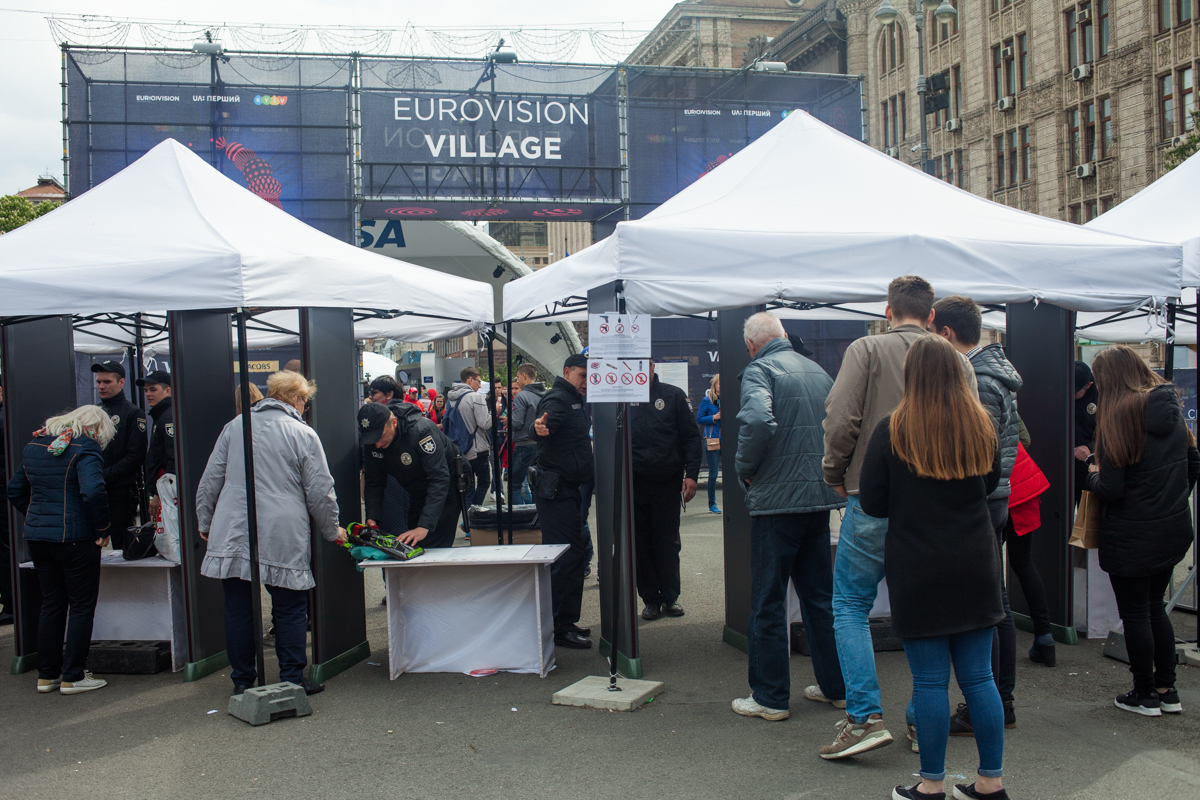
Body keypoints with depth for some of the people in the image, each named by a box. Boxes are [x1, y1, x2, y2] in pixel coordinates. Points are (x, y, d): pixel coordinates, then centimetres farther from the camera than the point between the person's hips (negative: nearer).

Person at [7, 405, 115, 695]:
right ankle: (73, 677, 7)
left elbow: (14, 490, 17)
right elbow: (93, 492, -26)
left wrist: (37, 517, 18)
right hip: (75, 538, -7)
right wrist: (103, 529, -15)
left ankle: (46, 675, 22)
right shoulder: (86, 448, -13)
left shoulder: (34, 445, 12)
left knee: (51, 604, 16)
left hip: (36, 537, 7)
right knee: (82, 606, 4)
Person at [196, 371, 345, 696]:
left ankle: (242, 680, 17)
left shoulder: (235, 426, 9)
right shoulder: (304, 435, -1)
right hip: (284, 539, -3)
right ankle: (292, 680, 10)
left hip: (232, 535, 3)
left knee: (238, 610, 9)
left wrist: (205, 522, 23)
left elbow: (210, 480, 12)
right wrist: (332, 531, 14)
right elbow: (320, 492, 0)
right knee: (290, 611, 7)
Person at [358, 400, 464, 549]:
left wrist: (424, 526, -44)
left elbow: (439, 479, -36)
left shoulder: (421, 430, -32)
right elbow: (374, 483, -2)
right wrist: (372, 519, -19)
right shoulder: (371, 442, -12)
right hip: (417, 495, 7)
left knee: (435, 549, -14)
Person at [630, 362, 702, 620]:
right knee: (641, 545, 5)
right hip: (635, 483, 1)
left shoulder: (674, 395, 4)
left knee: (668, 543, 6)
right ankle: (651, 600, 15)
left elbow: (691, 436, 4)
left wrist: (691, 473, -5)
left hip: (668, 482, 0)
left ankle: (670, 598, 17)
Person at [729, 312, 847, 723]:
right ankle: (835, 686, 24)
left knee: (768, 601, 3)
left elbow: (758, 421, -27)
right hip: (821, 496, 7)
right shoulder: (820, 372, 12)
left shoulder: (759, 370, -10)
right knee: (820, 595, 17)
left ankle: (770, 697, 9)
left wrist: (745, 468, -12)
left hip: (776, 499, -7)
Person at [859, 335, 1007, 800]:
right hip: (975, 567, 4)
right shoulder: (982, 425, 0)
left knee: (930, 680, 5)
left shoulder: (893, 430, -12)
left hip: (918, 570, -4)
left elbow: (871, 503, -6)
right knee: (978, 676, 12)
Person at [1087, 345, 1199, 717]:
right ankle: (1167, 690, 25)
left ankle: (1145, 694, 17)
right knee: (1155, 606, 20)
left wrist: (1092, 474, 0)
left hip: (1132, 536, -7)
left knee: (1136, 613, 7)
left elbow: (1110, 489, -20)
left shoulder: (1118, 416, -18)